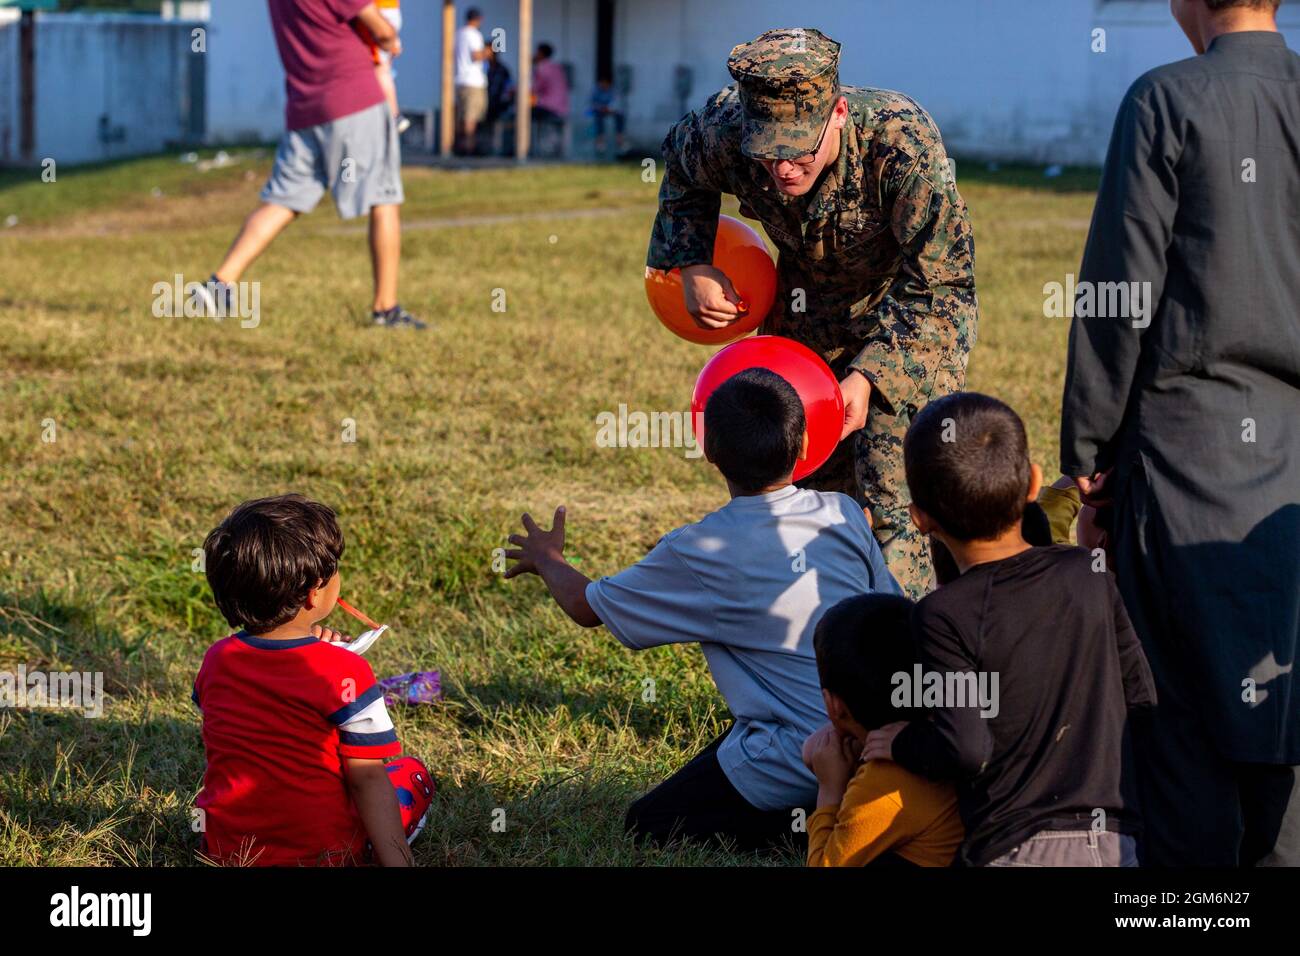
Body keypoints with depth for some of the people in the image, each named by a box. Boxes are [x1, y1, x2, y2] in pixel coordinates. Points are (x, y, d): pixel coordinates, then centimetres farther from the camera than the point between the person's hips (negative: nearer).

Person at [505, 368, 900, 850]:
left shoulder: (697, 554, -12)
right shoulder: (845, 515, 0)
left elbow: (586, 606, 4)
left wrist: (546, 559, 27)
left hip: (799, 764, -7)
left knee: (646, 825, 7)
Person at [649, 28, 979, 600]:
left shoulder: (902, 141, -38)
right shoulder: (723, 132, -26)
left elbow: (941, 286, -29)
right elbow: (681, 170, 3)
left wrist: (869, 377, -38)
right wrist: (692, 266, -9)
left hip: (913, 319, -4)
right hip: (808, 321, 5)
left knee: (895, 503, -15)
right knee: (809, 492, 13)